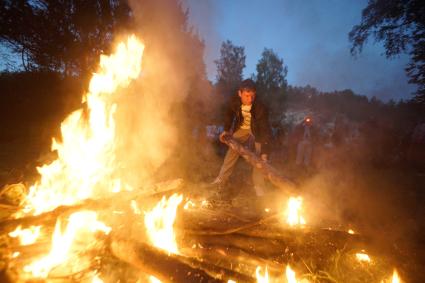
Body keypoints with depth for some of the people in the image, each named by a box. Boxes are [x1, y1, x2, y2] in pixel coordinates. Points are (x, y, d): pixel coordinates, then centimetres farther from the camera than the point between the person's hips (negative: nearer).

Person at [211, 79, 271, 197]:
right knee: (232, 151, 3)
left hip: (257, 130, -3)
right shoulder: (235, 101, -26)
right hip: (241, 128, 3)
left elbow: (265, 130, -36)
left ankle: (259, 187, -1)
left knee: (259, 157, -11)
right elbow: (229, 114, -3)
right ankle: (221, 180, 12)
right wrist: (226, 130, -10)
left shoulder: (260, 108, -36)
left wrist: (264, 152, -42)